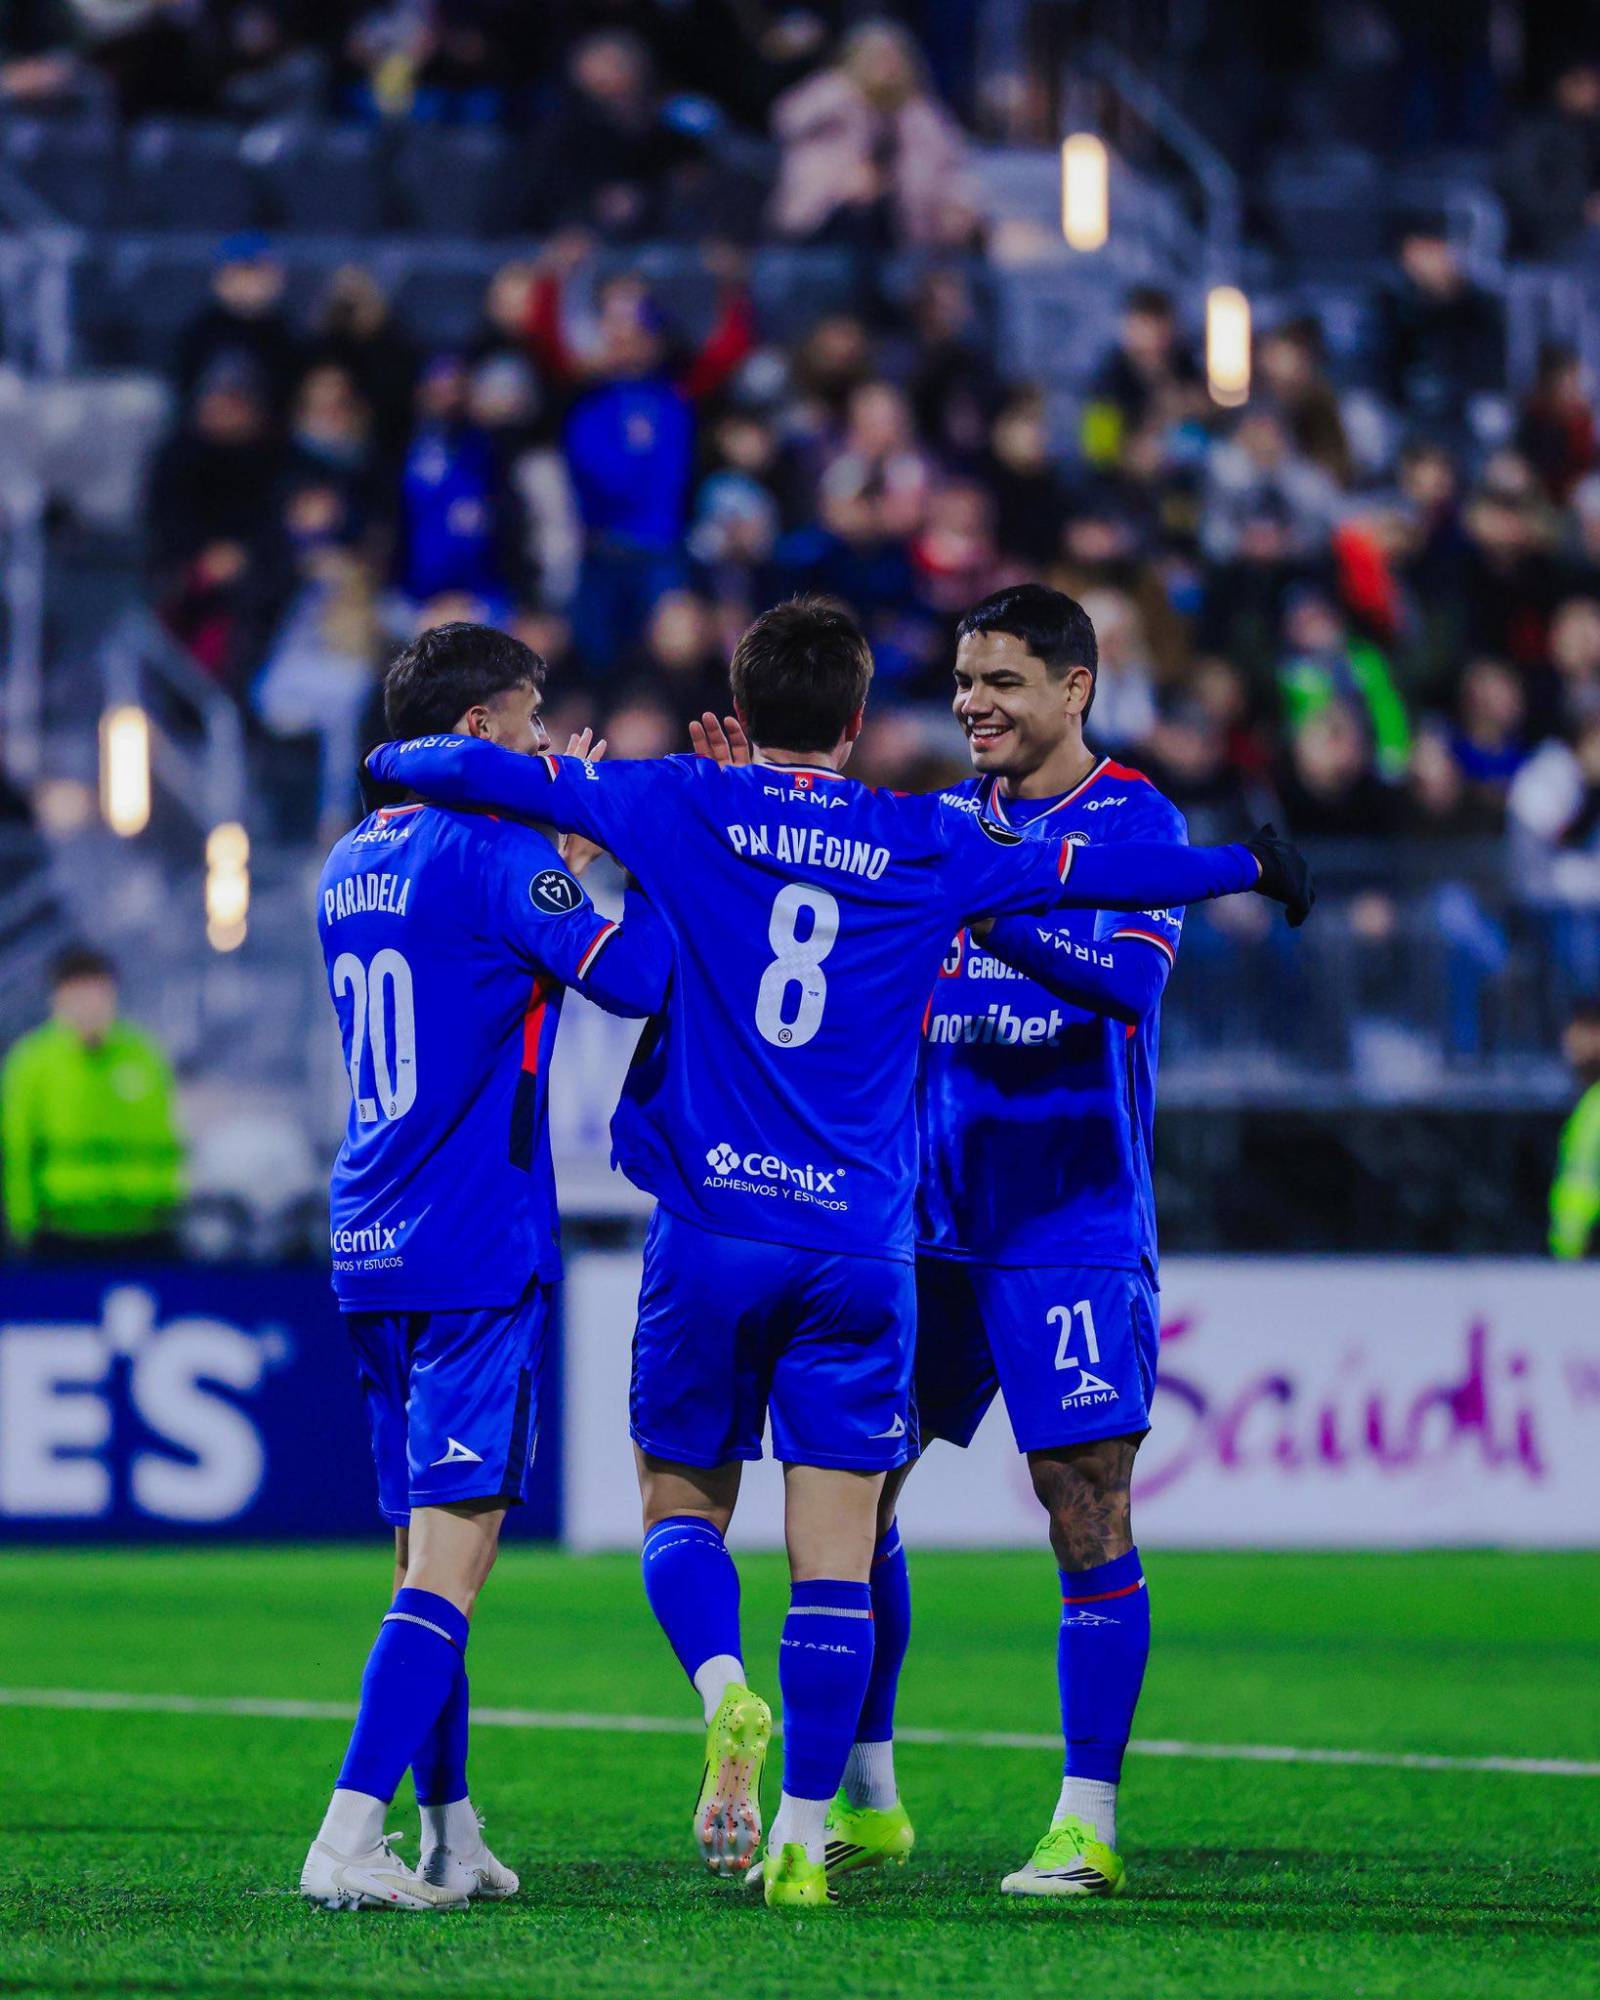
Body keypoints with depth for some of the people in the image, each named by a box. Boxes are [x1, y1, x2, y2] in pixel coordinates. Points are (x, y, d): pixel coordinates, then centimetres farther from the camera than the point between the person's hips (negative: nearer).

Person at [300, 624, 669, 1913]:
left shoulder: (351, 868, 13)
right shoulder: (489, 857, -12)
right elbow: (635, 974, -12)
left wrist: (571, 848, 27)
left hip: (371, 1259, 8)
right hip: (477, 1256, -8)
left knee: (427, 1553, 14)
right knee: (450, 1563, -10)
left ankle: (450, 1837, 17)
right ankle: (349, 1839, -19)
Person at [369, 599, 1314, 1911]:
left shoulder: (682, 809, 1)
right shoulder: (933, 845, 5)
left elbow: (477, 772, 1)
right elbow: (1105, 872, 15)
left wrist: (391, 762, 23)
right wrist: (1250, 867, 32)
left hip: (711, 1234, 0)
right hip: (861, 1248, 0)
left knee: (684, 1504, 13)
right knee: (836, 1555, 3)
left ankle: (725, 1693, -15)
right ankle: (805, 1836, -1)